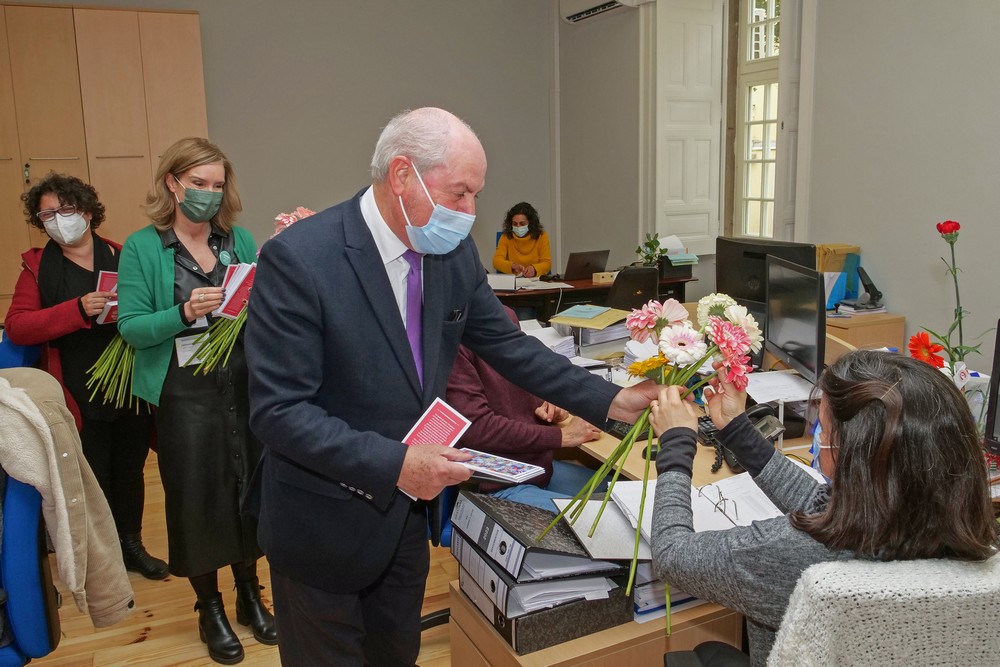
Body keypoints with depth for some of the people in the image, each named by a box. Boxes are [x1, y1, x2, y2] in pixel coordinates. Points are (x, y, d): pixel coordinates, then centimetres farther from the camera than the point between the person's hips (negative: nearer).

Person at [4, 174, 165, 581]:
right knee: (93, 483, 6)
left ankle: (131, 545, 38)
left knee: (130, 473, 16)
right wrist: (78, 309, -22)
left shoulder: (124, 257, 2)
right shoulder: (38, 266, 1)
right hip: (81, 401, -2)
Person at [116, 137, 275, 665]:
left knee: (247, 486, 11)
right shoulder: (142, 247, -3)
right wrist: (184, 313, -24)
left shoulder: (239, 240, 5)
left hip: (244, 388, 3)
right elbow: (131, 327, -9)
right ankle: (209, 608, 29)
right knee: (196, 495, 8)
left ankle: (249, 594, 33)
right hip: (184, 395, -3)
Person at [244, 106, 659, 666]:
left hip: (407, 512, 6)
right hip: (325, 527, -5)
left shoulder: (454, 252, -5)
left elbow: (508, 344, 4)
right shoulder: (298, 259, -24)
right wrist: (393, 464, -32)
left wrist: (611, 401, -4)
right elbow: (278, 410, -24)